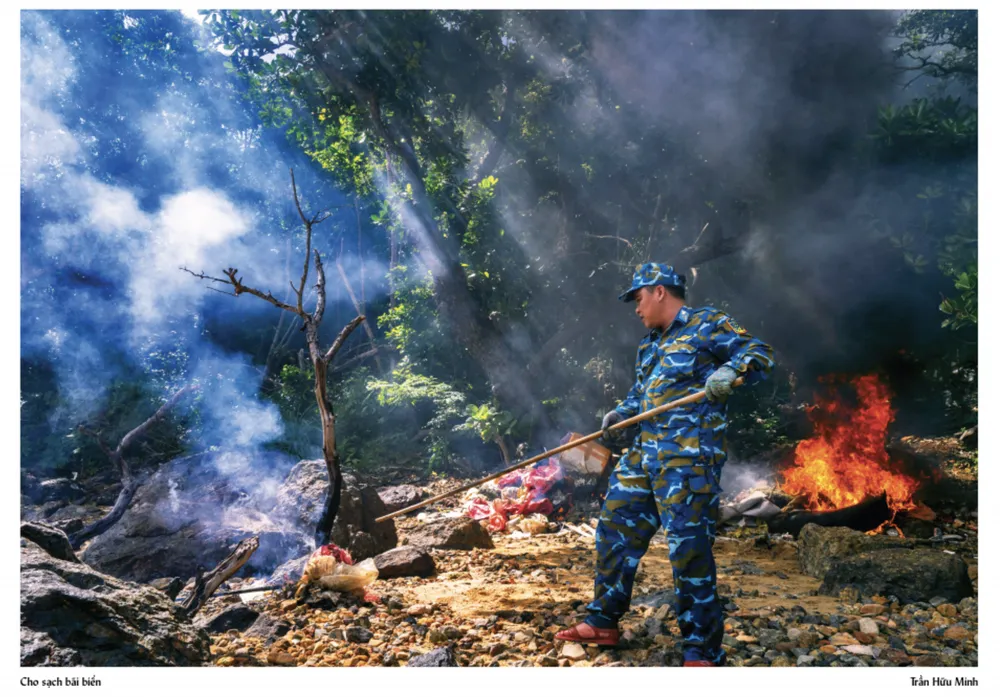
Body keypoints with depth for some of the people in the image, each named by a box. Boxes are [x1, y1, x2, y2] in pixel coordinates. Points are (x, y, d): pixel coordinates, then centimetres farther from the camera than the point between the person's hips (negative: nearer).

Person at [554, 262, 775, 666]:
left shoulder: (706, 326, -2)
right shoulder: (649, 345, 22)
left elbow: (760, 353, -8)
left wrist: (730, 370, -28)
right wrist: (621, 414, 11)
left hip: (688, 457, -9)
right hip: (644, 454, 9)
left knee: (689, 549, -10)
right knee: (616, 530, 12)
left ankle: (703, 653, 1)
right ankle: (602, 623, 26)